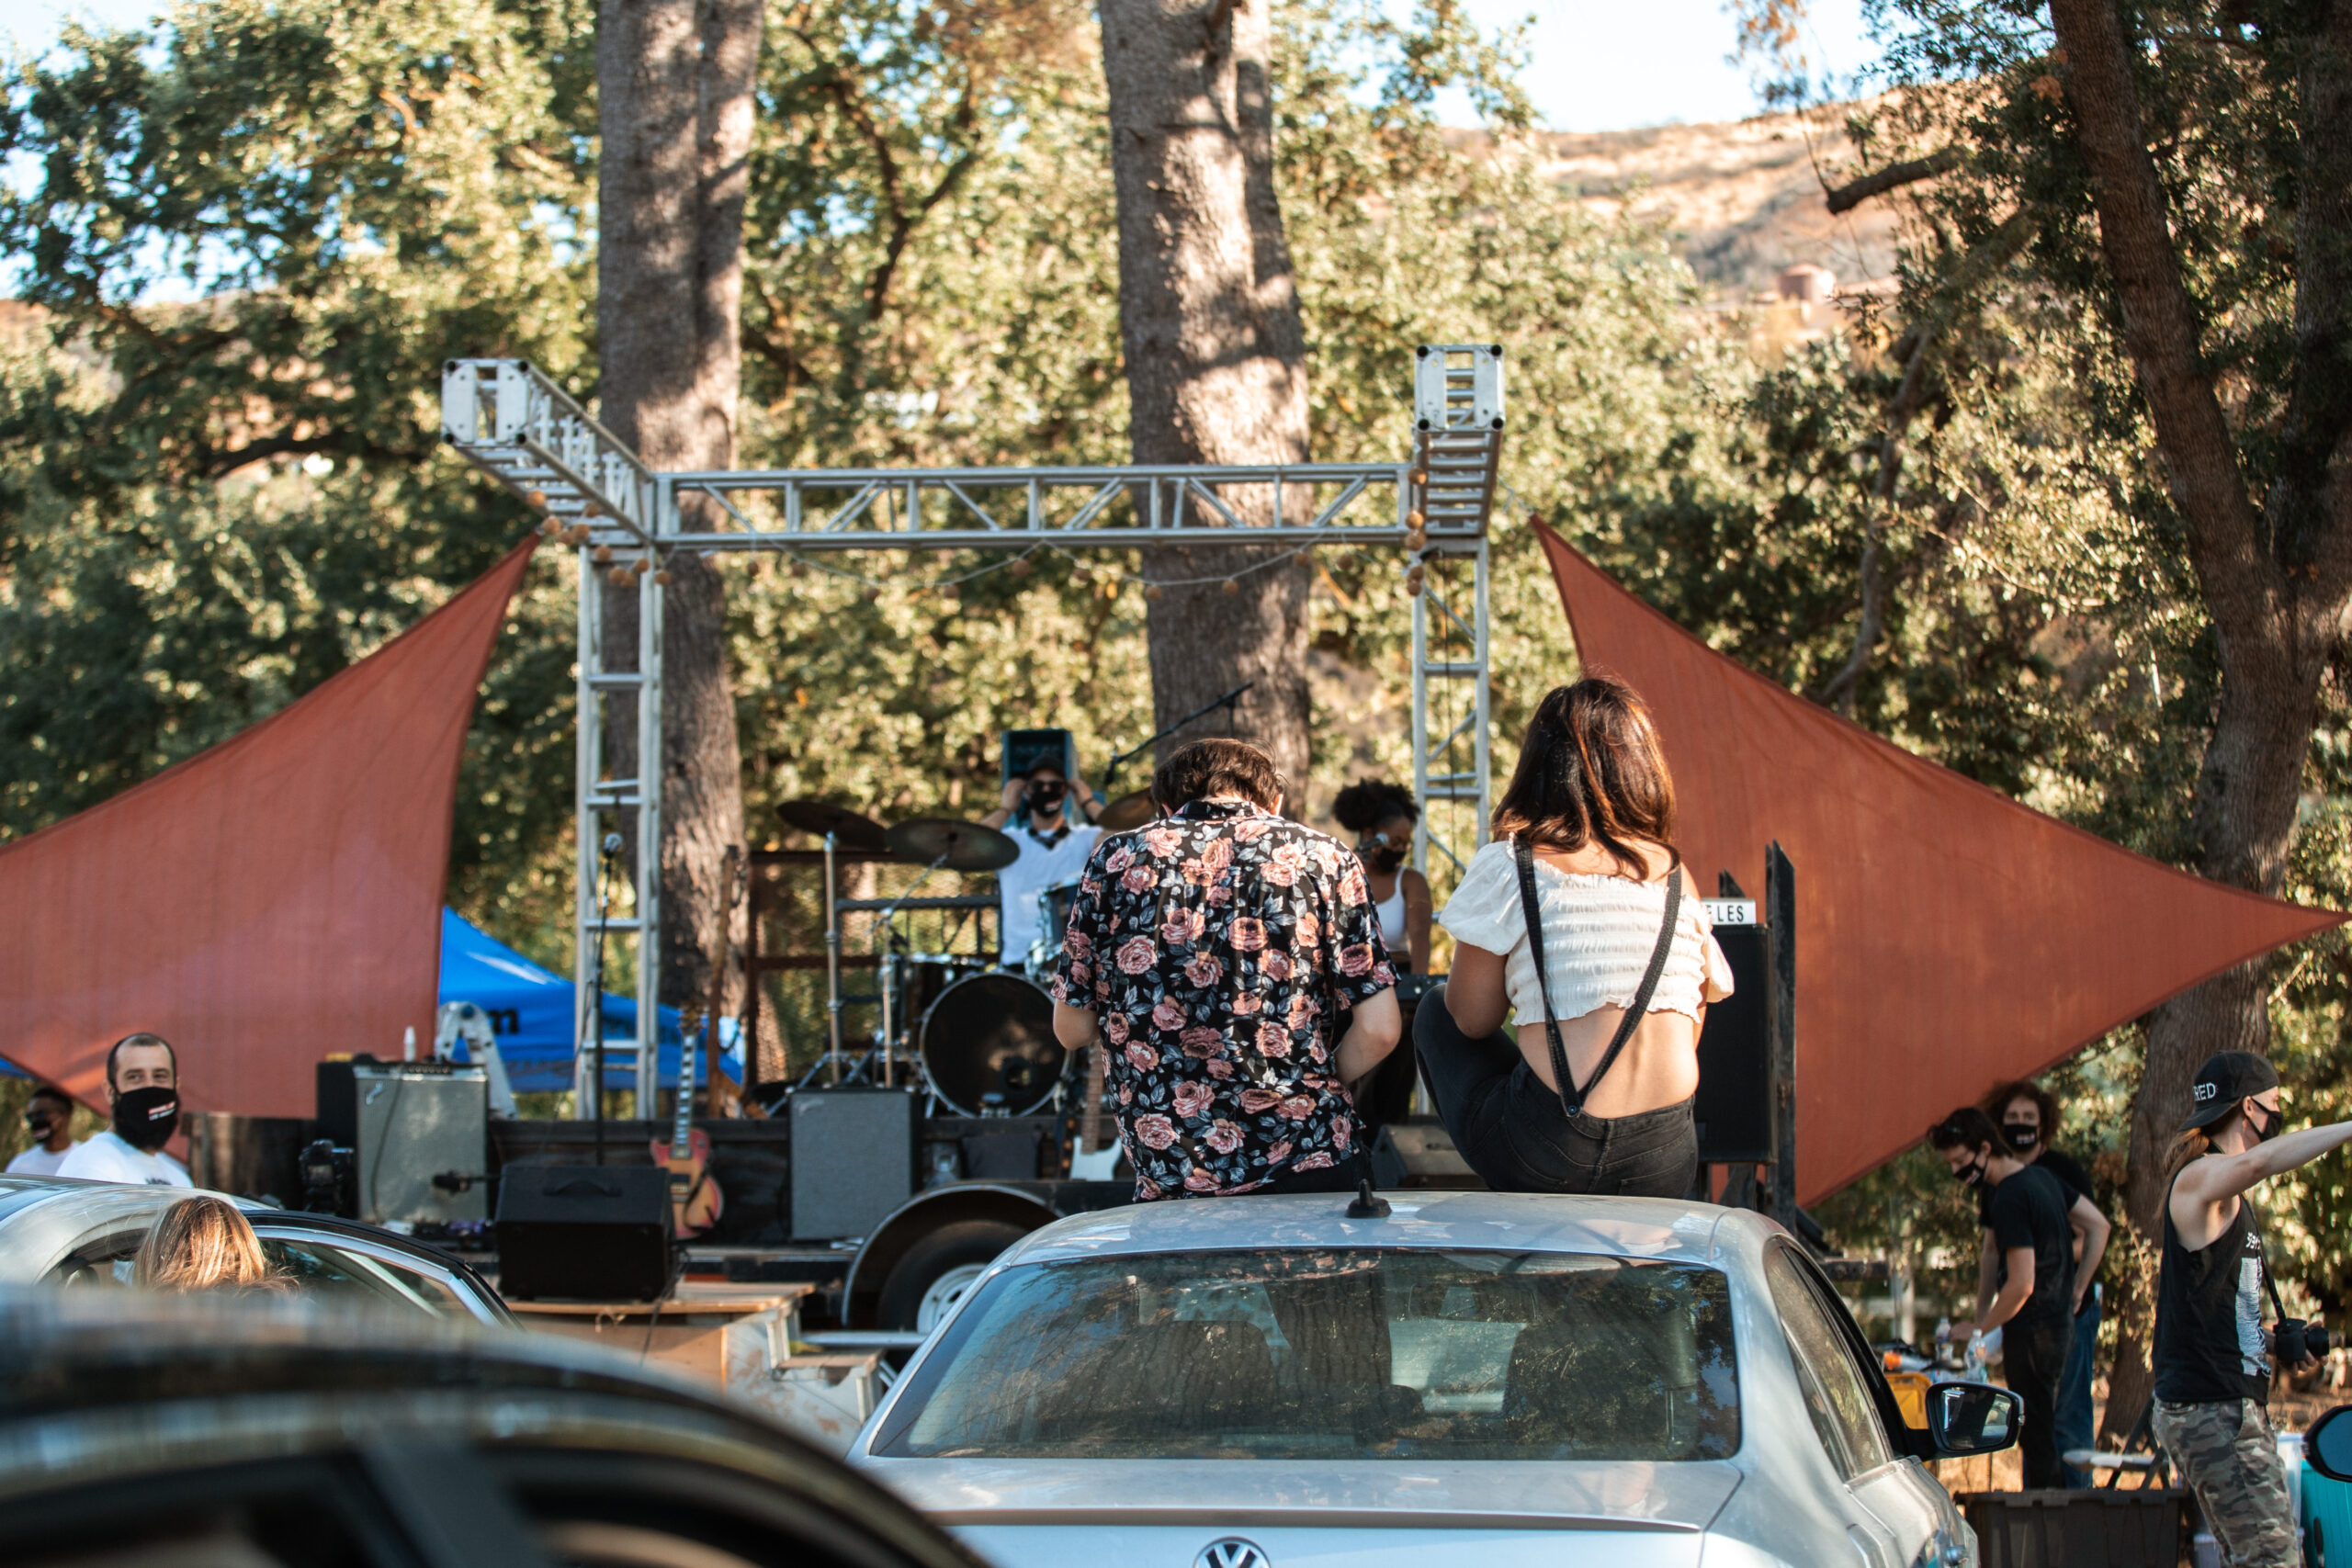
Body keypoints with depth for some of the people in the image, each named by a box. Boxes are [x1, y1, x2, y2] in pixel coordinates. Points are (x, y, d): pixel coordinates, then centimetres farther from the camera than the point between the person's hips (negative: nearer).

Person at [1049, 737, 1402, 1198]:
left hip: (1164, 1175, 1)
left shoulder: (1116, 859, 5)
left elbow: (1072, 1031, 9)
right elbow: (1379, 1031, -3)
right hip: (1306, 1164, -1)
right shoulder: (1323, 857, 3)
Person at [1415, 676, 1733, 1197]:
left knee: (1435, 1012, 23)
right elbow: (1693, 1019, 15)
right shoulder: (1675, 875, 10)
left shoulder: (1506, 867, -2)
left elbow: (1473, 1020, 4)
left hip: (1548, 1158, -4)